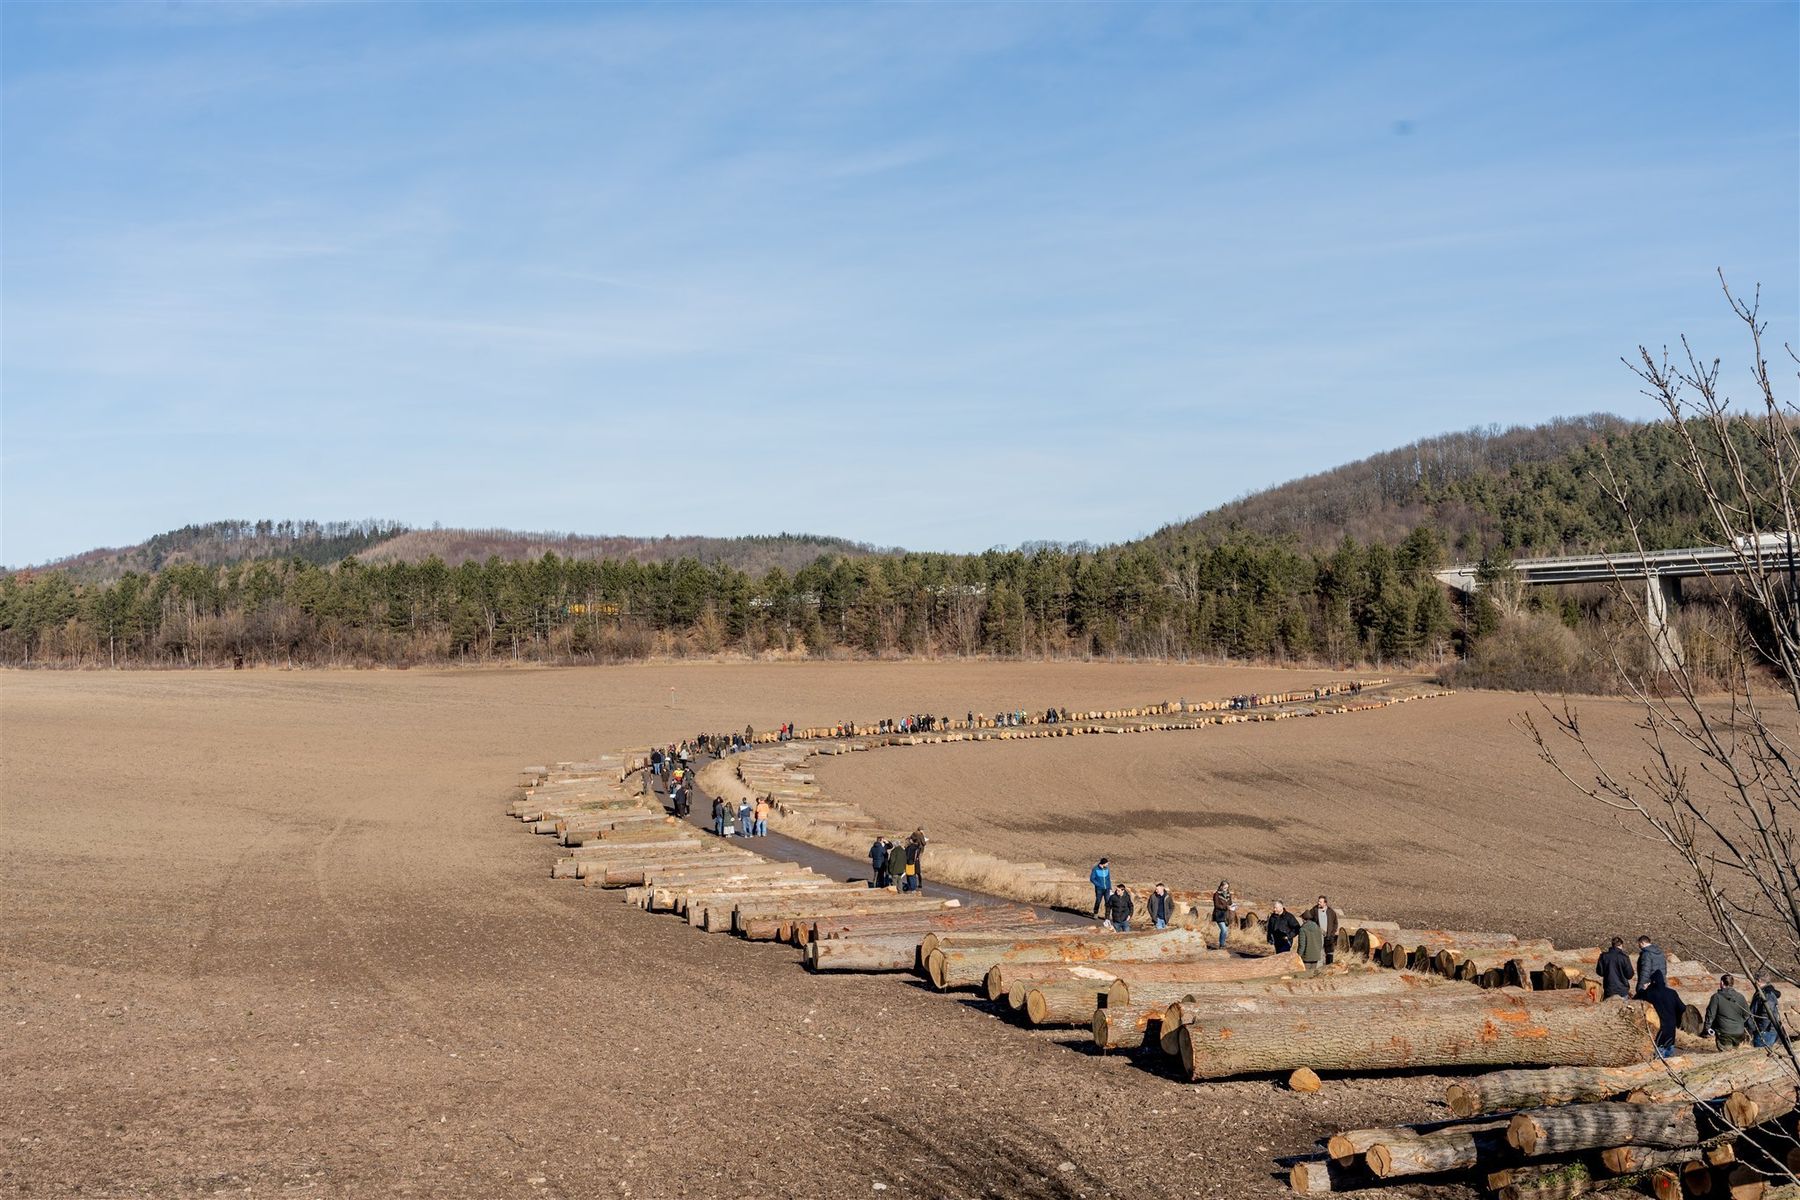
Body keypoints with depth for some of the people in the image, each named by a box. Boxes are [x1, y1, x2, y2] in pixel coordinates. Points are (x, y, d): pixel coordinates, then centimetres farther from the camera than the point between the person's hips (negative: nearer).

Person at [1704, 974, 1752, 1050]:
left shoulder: (1716, 997, -10)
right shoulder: (1740, 997, 2)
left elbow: (1710, 1014, -9)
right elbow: (1746, 1015, 8)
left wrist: (1707, 1029, 0)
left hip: (1724, 1032, -4)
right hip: (1739, 1033, 4)